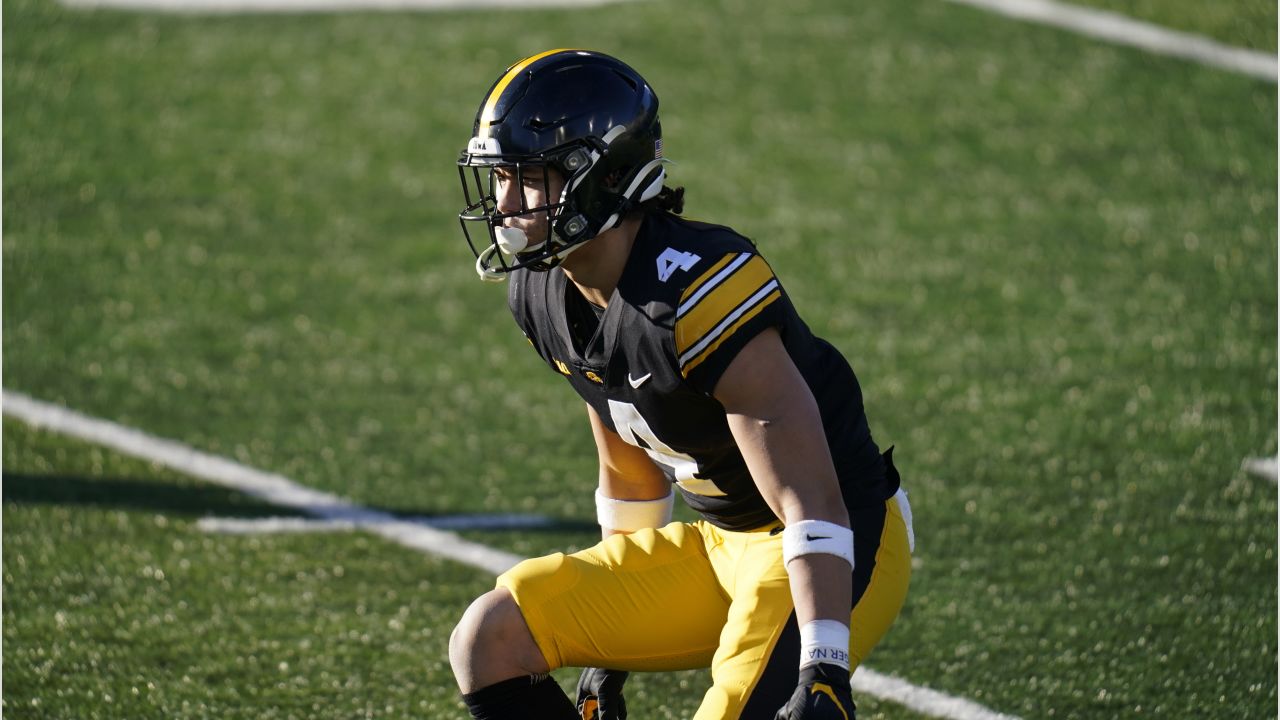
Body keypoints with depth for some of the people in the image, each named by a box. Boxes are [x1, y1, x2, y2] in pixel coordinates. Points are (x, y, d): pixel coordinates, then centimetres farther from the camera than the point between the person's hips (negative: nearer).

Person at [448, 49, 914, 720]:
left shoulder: (696, 294, -28)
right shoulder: (543, 296, 0)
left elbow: (810, 501, -29)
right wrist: (609, 646, 22)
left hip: (838, 547, -9)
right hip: (717, 541, 9)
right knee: (489, 640, -2)